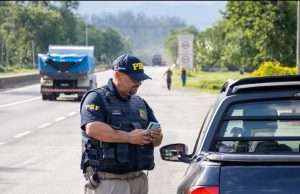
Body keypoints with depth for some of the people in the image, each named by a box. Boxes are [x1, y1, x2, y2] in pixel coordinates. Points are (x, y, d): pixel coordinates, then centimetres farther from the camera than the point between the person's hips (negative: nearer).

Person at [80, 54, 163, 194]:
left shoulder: (140, 103, 19)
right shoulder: (97, 98, -3)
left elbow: (157, 140, 18)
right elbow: (93, 128, -21)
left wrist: (156, 137, -7)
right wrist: (128, 137, -21)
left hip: (138, 180, 7)